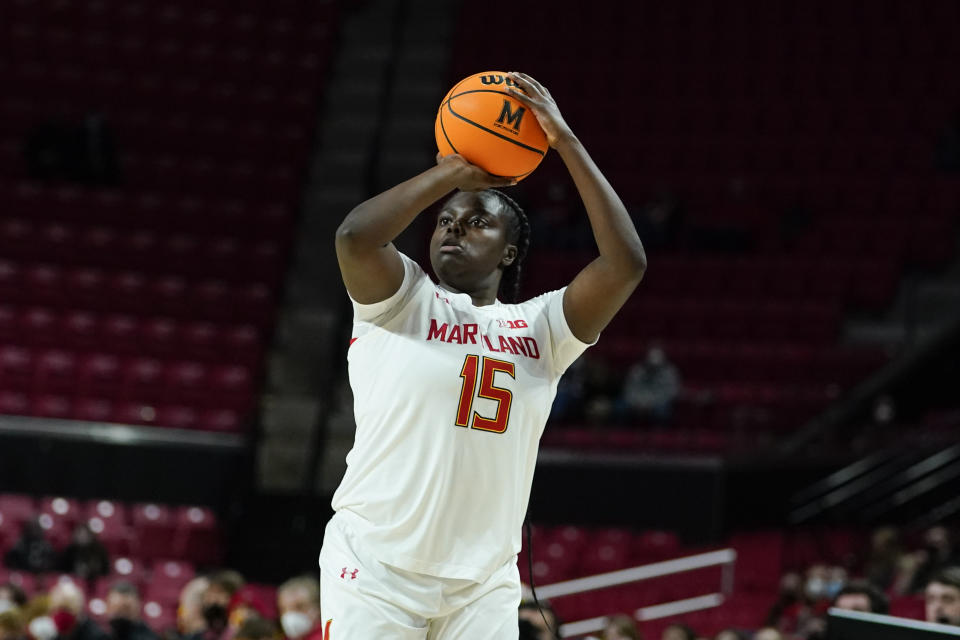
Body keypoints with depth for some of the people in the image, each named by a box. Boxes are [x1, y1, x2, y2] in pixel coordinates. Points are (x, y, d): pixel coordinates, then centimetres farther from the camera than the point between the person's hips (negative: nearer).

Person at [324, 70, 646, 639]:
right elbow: (355, 236, -19)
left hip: (484, 586, 3)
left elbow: (626, 263, -5)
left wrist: (566, 142, -6)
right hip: (376, 571, -3)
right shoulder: (402, 300, 3)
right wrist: (455, 172, -8)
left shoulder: (540, 327, 9)